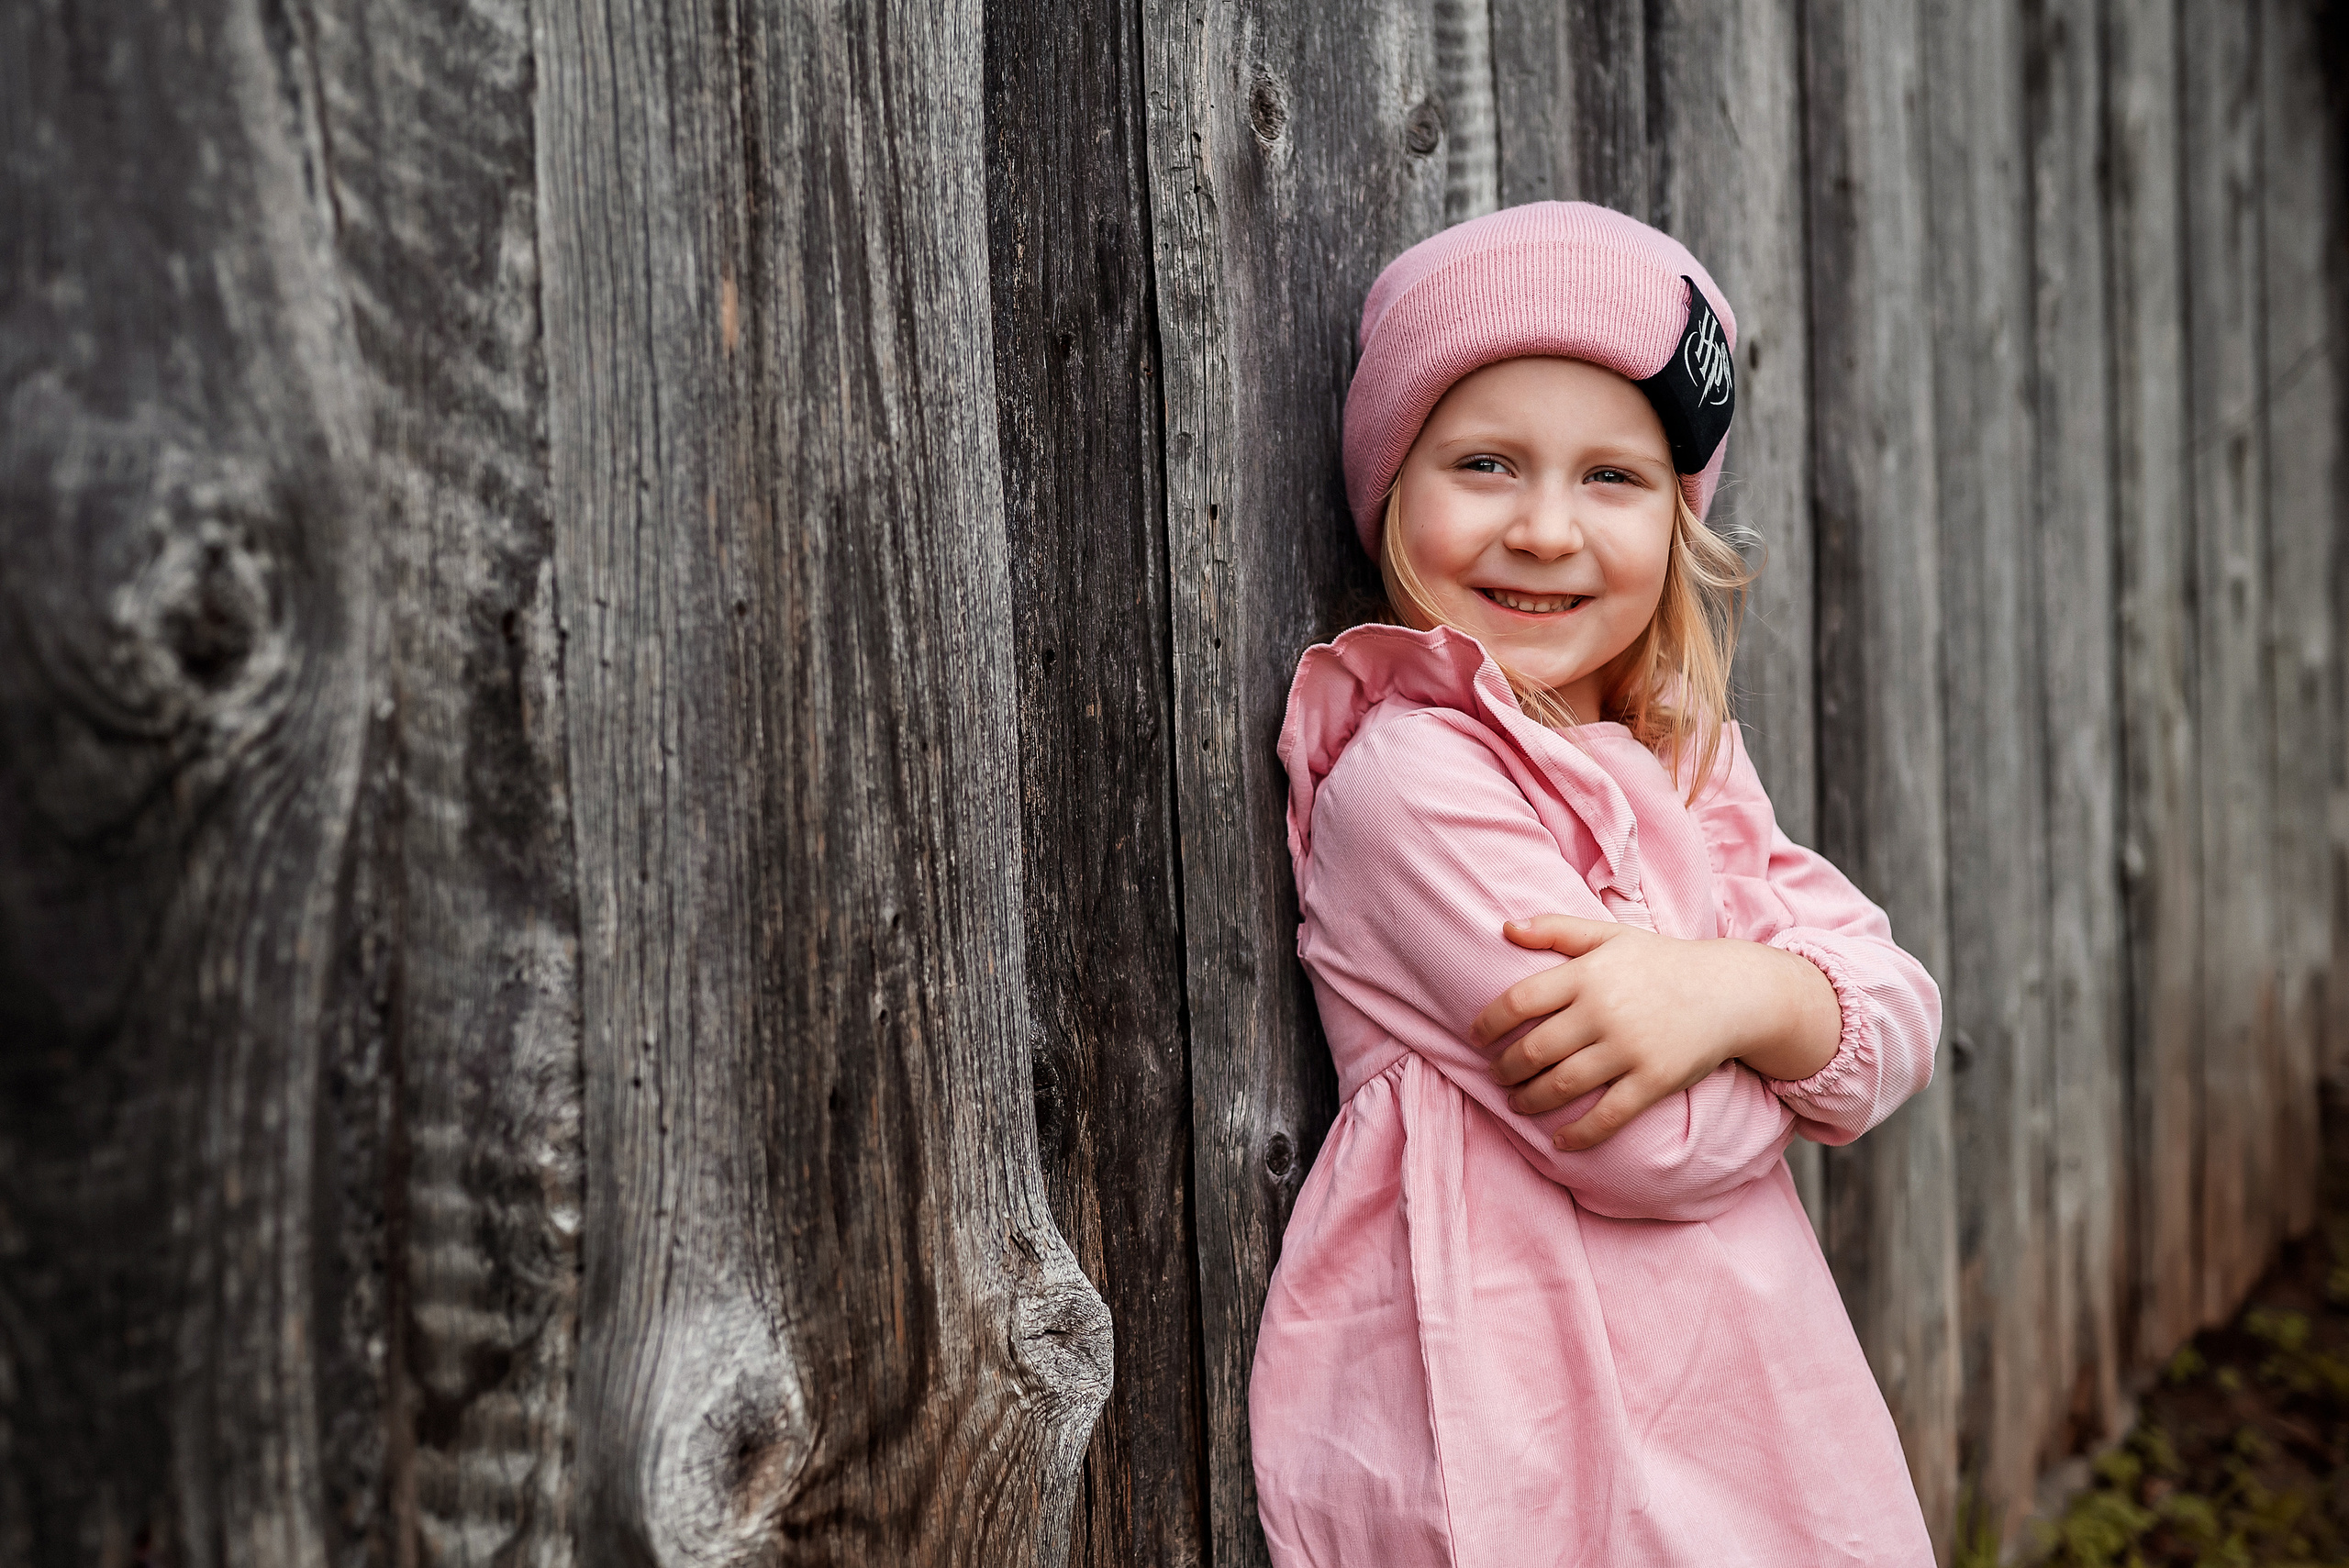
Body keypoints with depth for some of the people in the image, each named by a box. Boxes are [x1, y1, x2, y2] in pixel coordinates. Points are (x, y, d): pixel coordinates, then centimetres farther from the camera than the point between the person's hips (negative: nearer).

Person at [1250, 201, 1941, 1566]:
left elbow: (1900, 1020, -3)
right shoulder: (1410, 775, -20)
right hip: (1528, 1452, -7)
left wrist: (1744, 994, -23)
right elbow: (1655, 1145, -22)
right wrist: (1786, 1027, -3)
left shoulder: (1685, 759, 5)